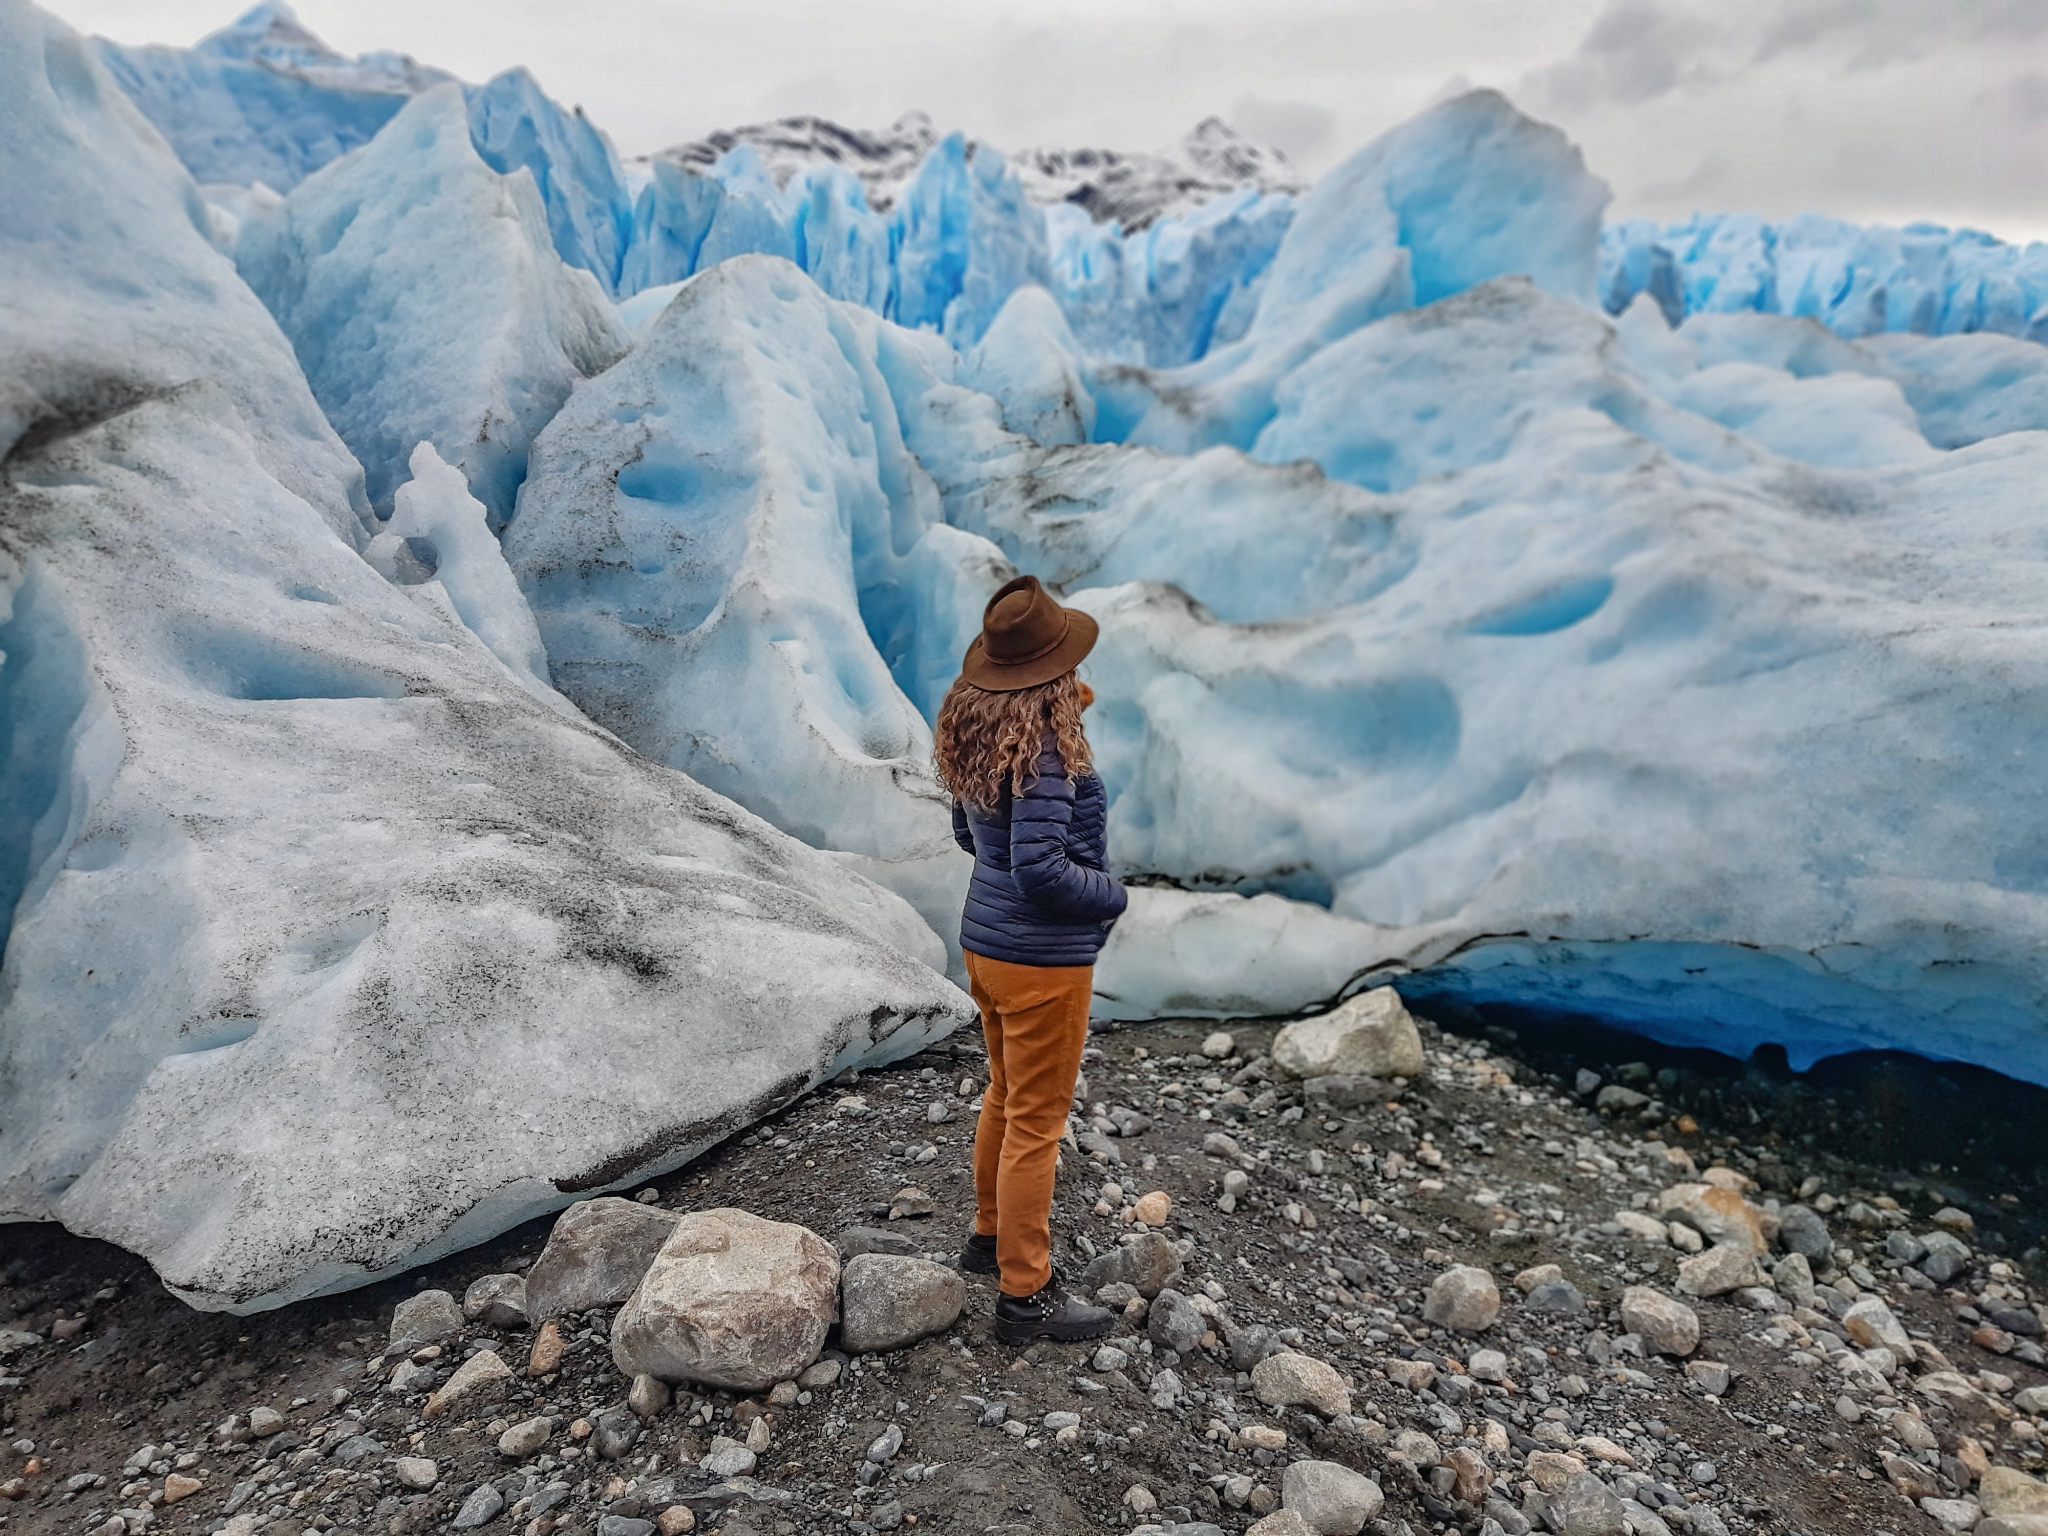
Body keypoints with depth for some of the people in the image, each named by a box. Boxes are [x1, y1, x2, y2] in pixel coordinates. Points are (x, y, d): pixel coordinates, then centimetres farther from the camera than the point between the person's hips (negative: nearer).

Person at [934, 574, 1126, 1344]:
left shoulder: (975, 731, 2)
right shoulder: (1043, 749, -25)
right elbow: (1040, 871, -28)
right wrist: (1112, 896, -10)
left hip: (984, 941, 9)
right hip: (1042, 959, -9)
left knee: (1006, 1095, 25)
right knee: (1036, 1123, 5)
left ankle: (991, 1234, 43)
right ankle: (1025, 1295, 19)